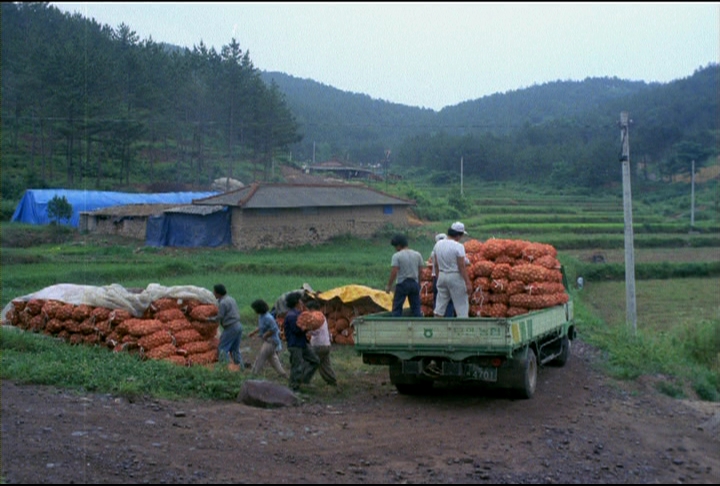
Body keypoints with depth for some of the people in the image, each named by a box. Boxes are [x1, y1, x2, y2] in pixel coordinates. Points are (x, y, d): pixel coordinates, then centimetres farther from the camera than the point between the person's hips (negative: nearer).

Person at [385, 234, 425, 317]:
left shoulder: (397, 256, -8)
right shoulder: (417, 254, 8)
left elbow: (394, 272, -14)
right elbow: (421, 270, 7)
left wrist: (389, 285, -7)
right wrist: (418, 283, 16)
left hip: (402, 283, -5)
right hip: (415, 283, 5)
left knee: (397, 307, 2)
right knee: (416, 307, 9)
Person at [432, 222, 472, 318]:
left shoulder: (438, 244, 3)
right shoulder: (458, 246, -16)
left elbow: (436, 264, 9)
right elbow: (462, 267, -18)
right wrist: (468, 283, -14)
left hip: (442, 276, 6)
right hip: (455, 277, -6)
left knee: (440, 306, 12)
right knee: (462, 306, 2)